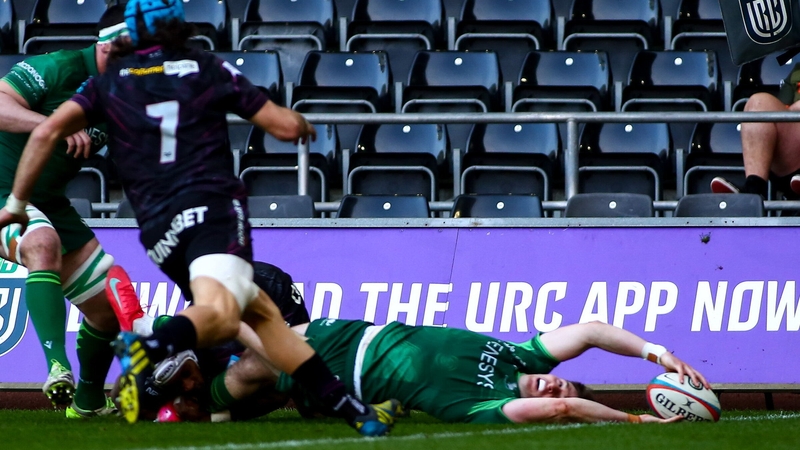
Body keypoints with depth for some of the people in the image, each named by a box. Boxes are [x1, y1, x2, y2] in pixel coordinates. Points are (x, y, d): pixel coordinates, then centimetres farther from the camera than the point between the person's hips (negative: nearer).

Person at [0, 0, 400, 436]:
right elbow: (286, 126, 15)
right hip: (214, 207, -4)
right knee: (218, 314, -28)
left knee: (263, 313, 13)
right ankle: (148, 349, -59)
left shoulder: (109, 83, 18)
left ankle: (352, 410, 9)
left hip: (159, 228, 4)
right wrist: (303, 125, 39)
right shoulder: (209, 69, 13)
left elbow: (46, 133, 4)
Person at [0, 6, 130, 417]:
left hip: (49, 202, 8)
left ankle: (88, 401, 32)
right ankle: (58, 368, -50)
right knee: (43, 244, -40)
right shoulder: (59, 69, -20)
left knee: (109, 305, 9)